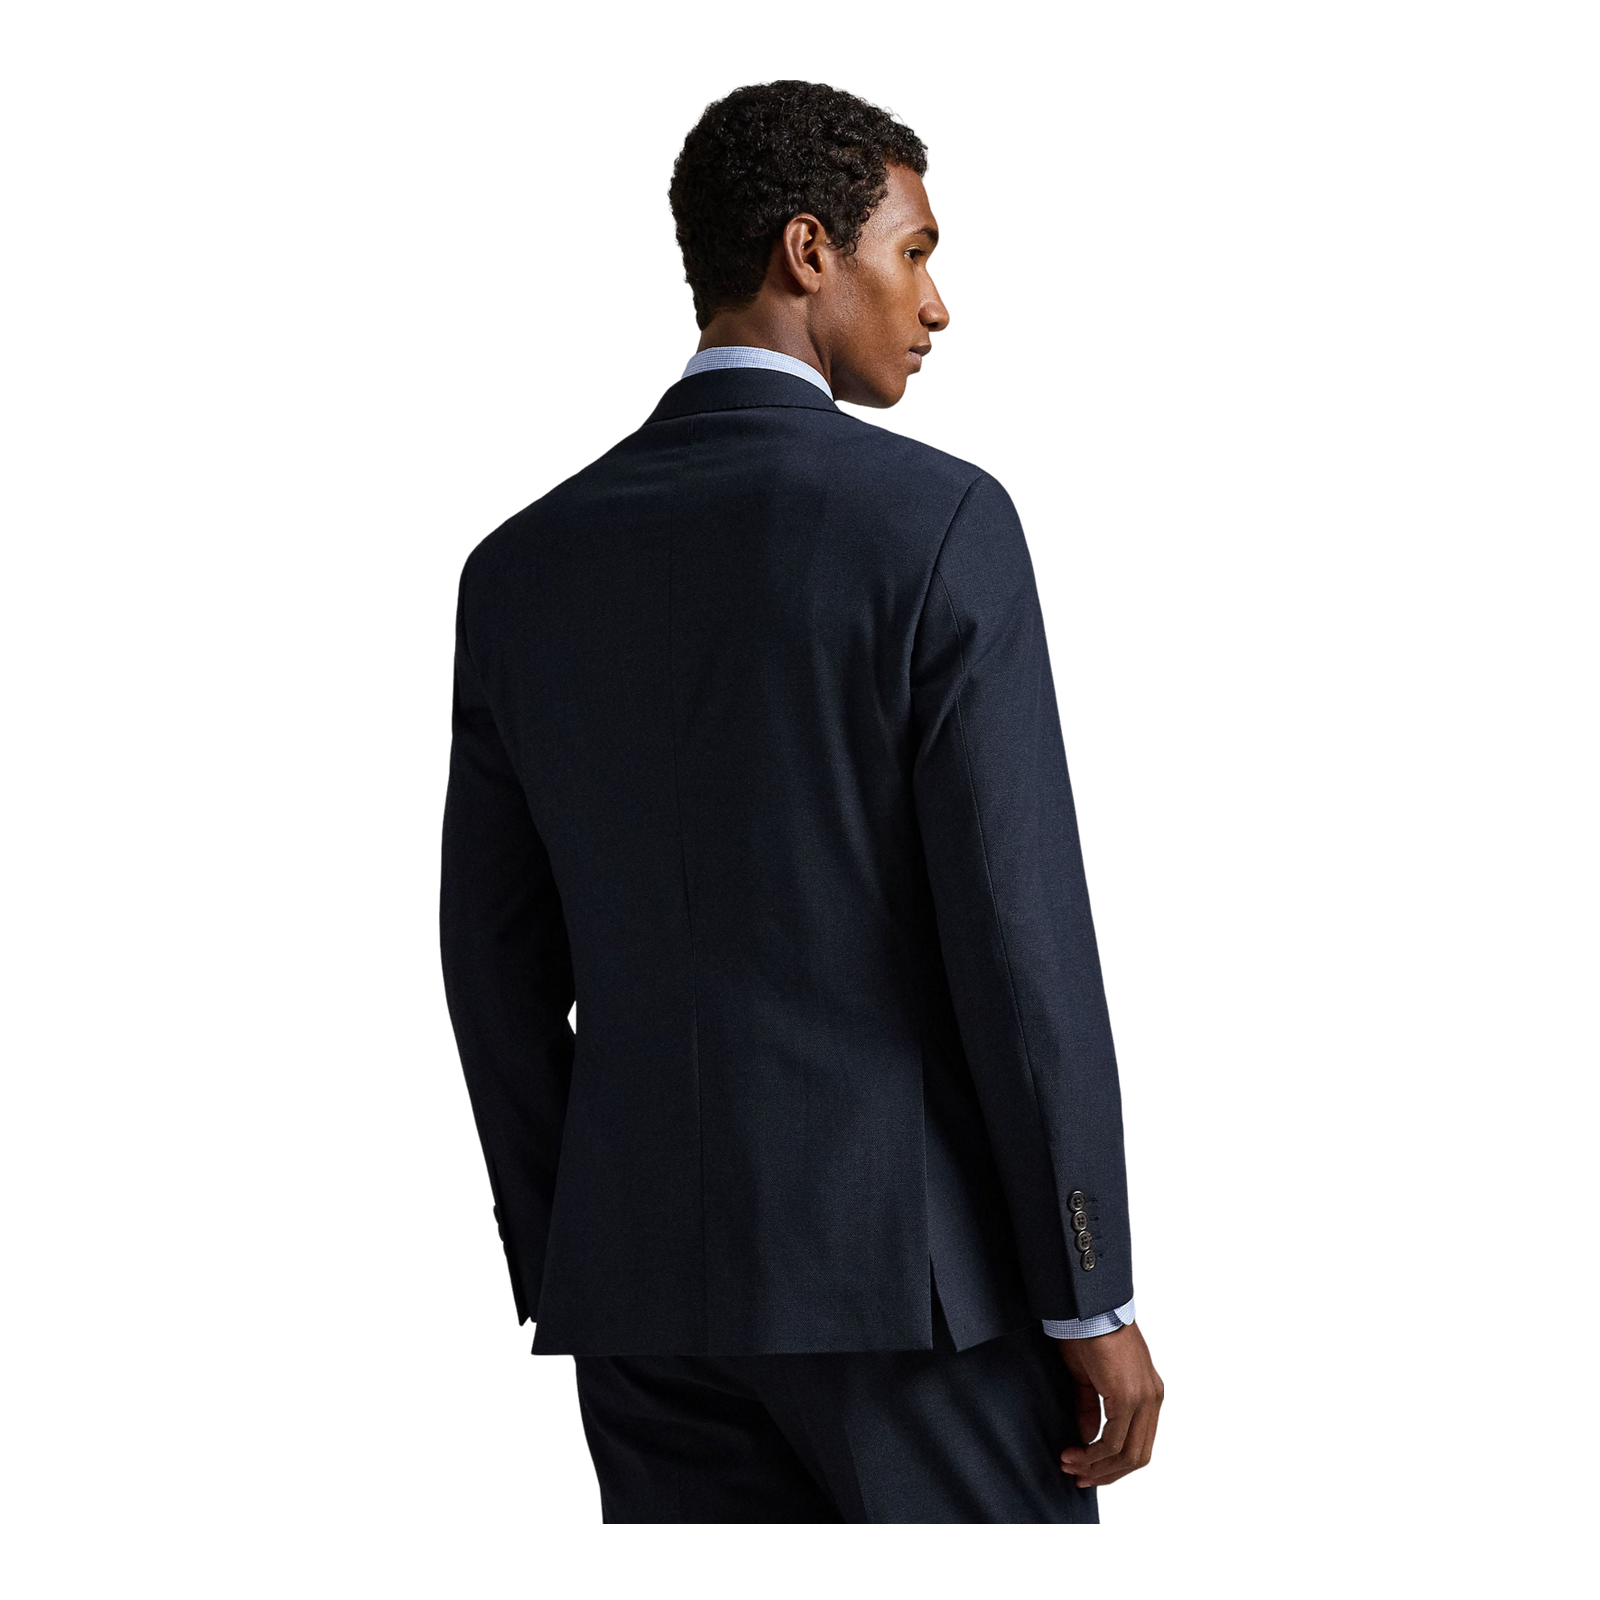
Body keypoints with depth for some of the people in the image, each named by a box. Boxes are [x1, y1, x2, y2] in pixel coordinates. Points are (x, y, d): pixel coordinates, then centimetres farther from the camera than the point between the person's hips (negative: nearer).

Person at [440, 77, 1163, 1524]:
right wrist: (1096, 1300, -8)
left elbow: (504, 977, 8)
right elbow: (1019, 930, -15)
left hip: (651, 1269, 5)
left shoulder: (524, 568, 6)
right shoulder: (940, 521, -11)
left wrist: (574, 1296, 16)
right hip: (906, 1262, -5)